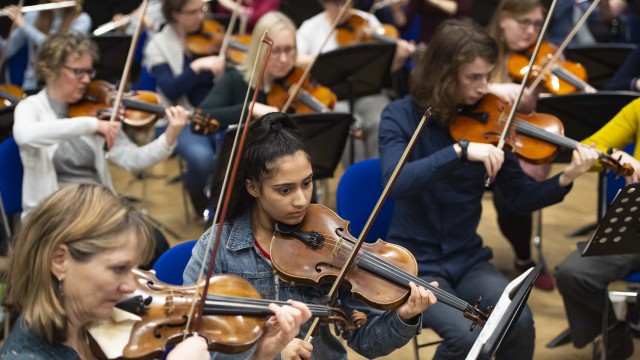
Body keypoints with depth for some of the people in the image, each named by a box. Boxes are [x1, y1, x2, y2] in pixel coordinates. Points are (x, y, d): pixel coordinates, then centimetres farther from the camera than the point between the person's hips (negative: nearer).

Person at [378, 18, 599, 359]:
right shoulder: (401, 115, -9)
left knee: (520, 322, -23)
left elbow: (520, 197, 0)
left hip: (467, 261, 4)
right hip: (414, 263, -3)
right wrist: (460, 150, -36)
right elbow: (396, 183, -28)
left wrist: (564, 180, -18)